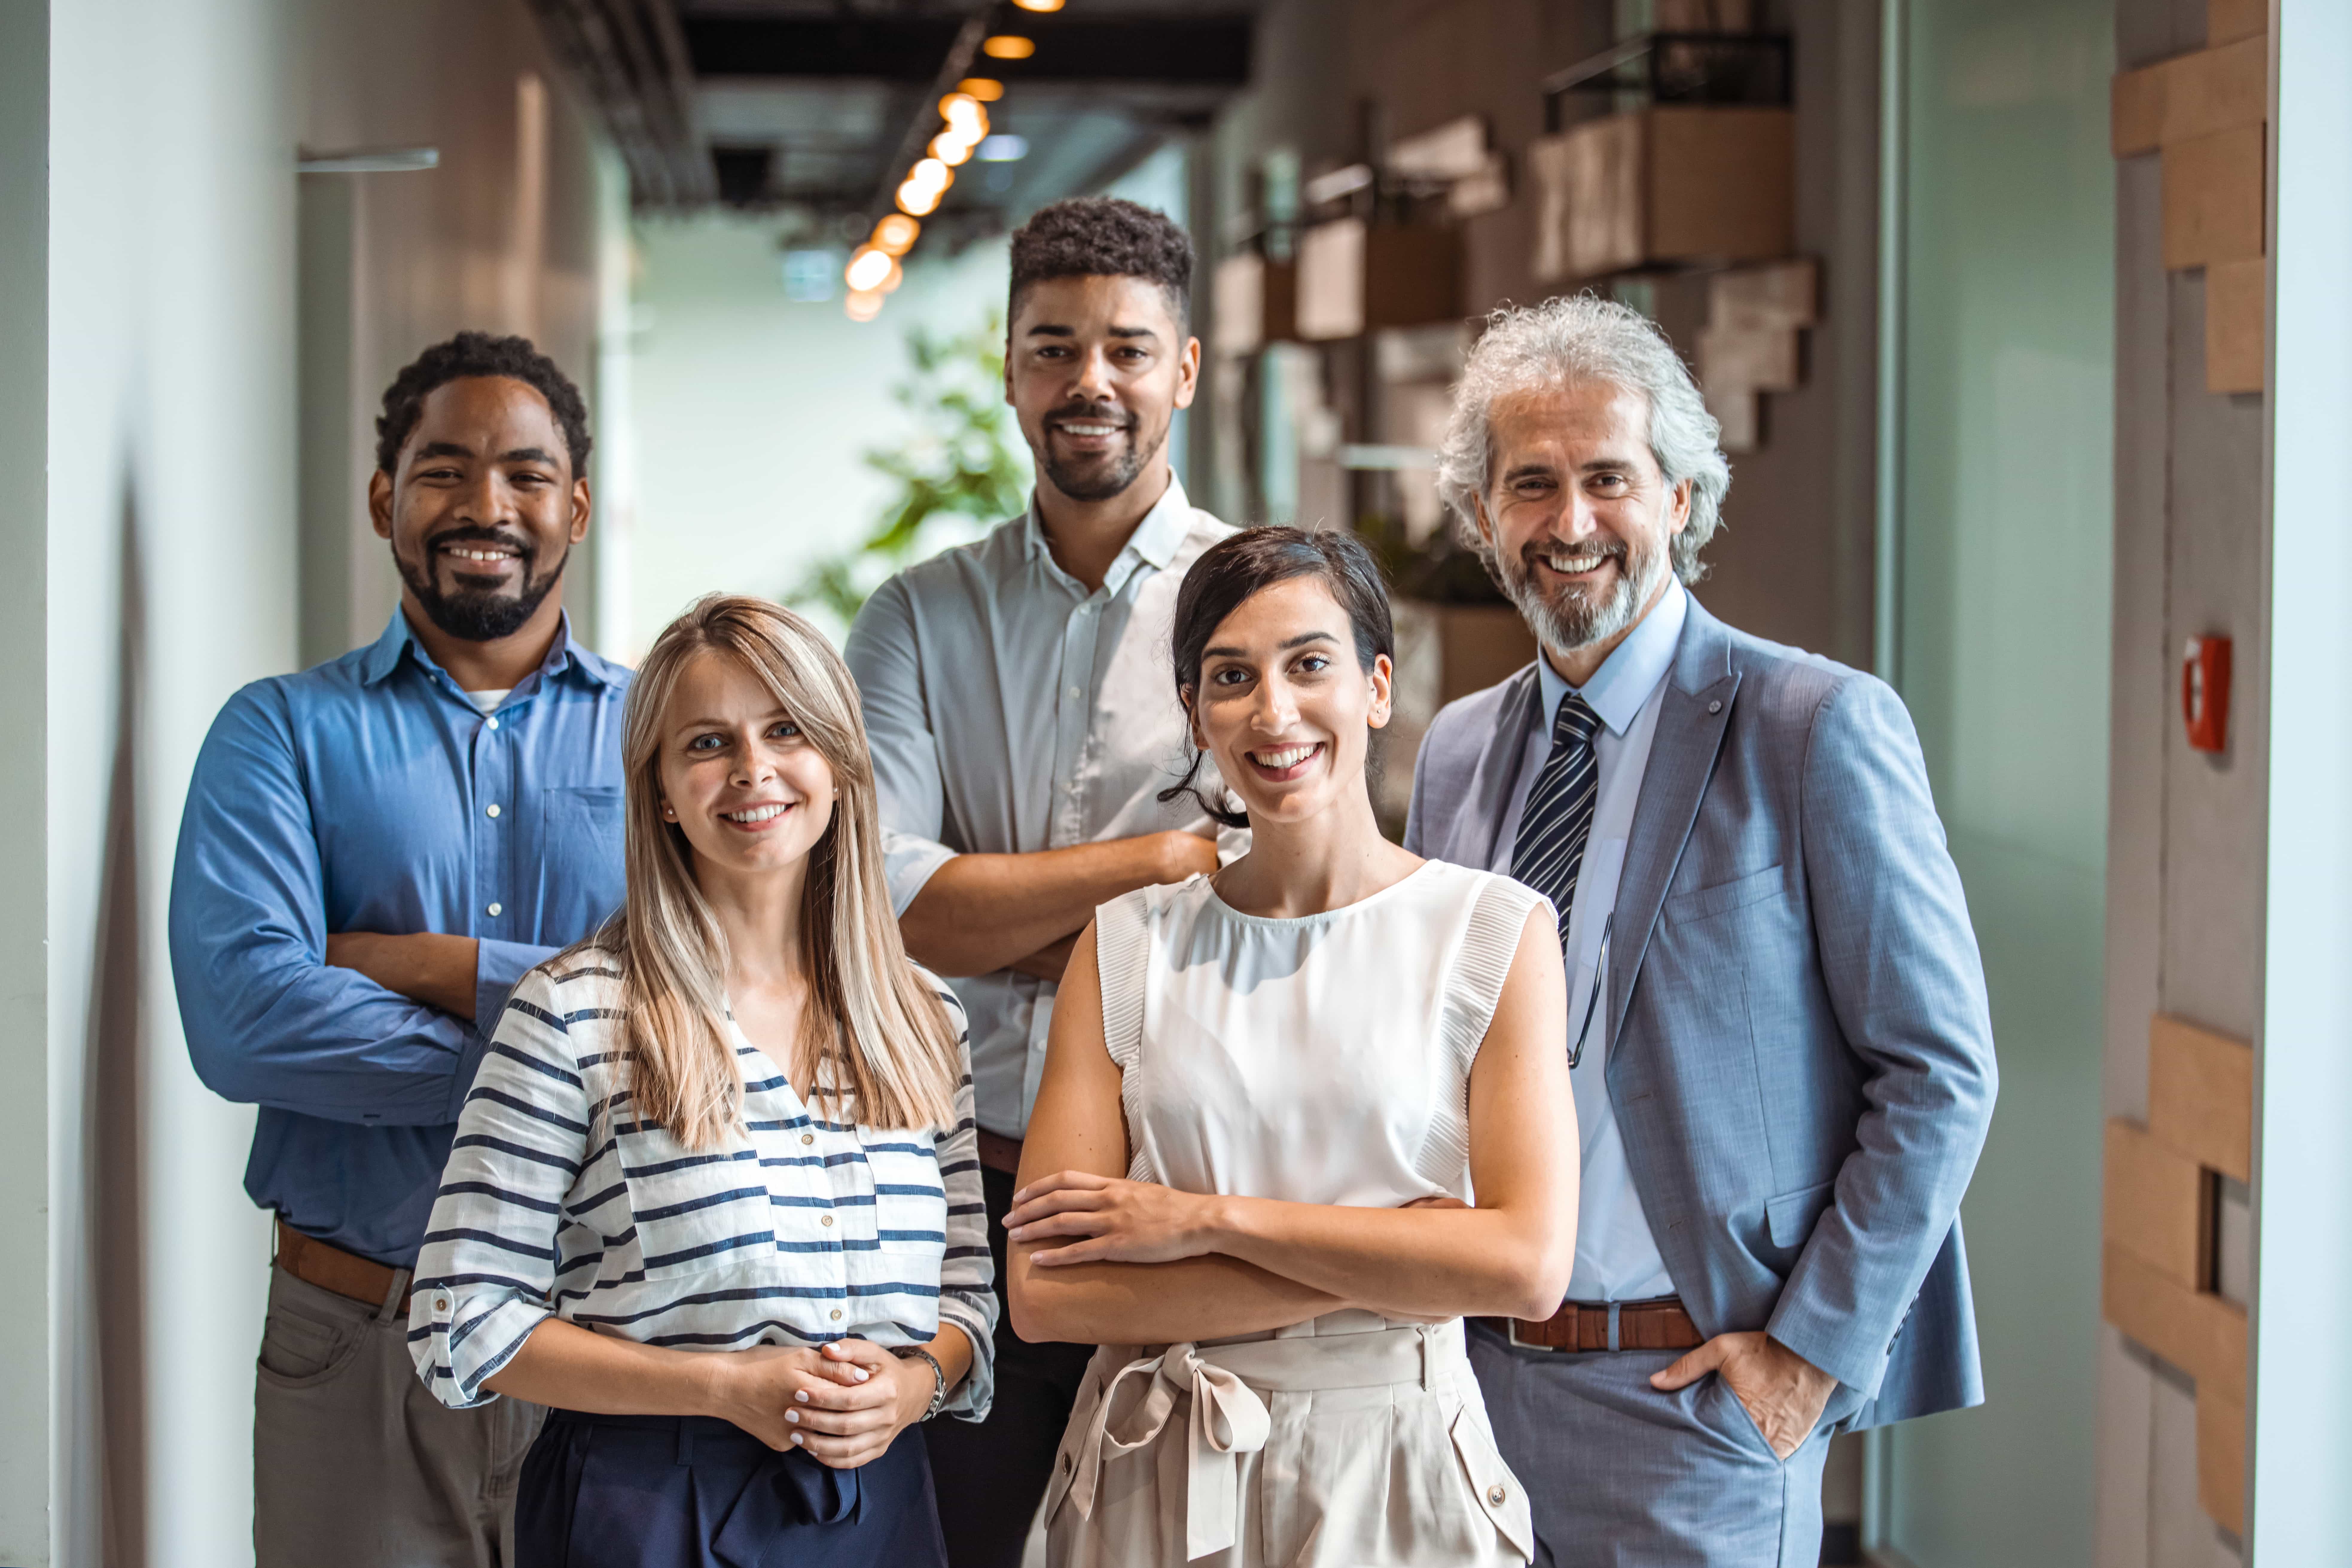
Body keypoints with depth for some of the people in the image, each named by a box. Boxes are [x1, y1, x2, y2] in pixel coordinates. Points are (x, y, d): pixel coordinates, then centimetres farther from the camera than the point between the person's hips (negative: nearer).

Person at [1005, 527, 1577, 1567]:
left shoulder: (1495, 931, -3)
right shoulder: (1126, 949, 1)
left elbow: (1528, 1264, -13)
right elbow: (1046, 1292, -8)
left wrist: (1211, 1219, -13)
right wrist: (1389, 1264, -14)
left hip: (1395, 1477, -1)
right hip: (1160, 1482, 1)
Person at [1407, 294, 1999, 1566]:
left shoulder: (1819, 730, -9)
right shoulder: (1456, 752, 9)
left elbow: (1938, 1076, -10)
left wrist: (1815, 1345, -12)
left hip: (1696, 1390, -5)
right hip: (1474, 1371, 5)